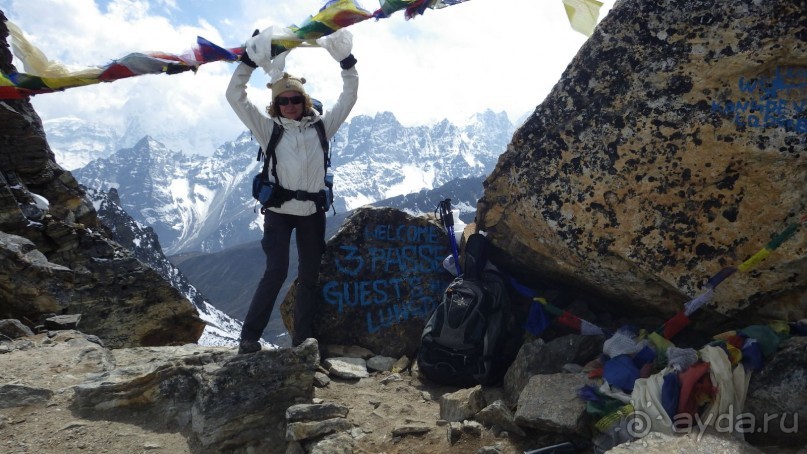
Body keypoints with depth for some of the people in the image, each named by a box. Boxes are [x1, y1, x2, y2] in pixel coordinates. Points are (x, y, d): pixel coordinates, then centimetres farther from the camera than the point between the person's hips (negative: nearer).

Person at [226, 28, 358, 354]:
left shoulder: (321, 127, 8)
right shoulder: (269, 129, 3)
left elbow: (349, 97, 8)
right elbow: (235, 96, -3)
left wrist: (346, 61, -1)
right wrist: (251, 59, -10)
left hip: (312, 211, 3)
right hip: (278, 210, -3)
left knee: (309, 276, 6)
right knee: (276, 271, -15)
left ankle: (302, 339, 17)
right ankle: (249, 337, -6)